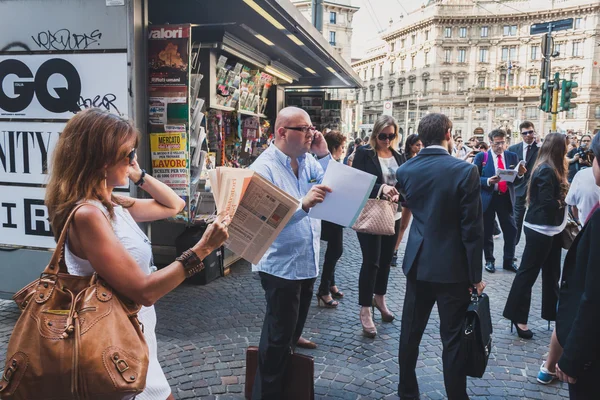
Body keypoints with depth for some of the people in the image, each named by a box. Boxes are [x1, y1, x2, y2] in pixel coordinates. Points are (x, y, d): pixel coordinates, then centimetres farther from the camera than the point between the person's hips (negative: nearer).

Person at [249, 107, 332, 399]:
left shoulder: (308, 161, 5)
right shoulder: (264, 168, -17)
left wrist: (324, 156, -8)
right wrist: (303, 204, -39)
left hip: (308, 261, 7)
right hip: (281, 264, -7)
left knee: (291, 327, 24)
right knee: (278, 337, 4)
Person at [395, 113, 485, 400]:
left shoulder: (405, 170, -2)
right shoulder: (465, 171, -15)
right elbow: (472, 228, -14)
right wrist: (475, 275, -6)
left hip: (417, 263, 5)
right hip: (452, 267, -4)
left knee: (410, 333, 15)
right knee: (453, 340, 7)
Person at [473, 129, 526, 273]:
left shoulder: (512, 156, 5)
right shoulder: (481, 157, -4)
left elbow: (516, 181, 5)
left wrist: (520, 174, -16)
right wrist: (488, 181, -22)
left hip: (506, 198, 2)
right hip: (488, 198, -2)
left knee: (511, 230, 4)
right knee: (487, 232, 9)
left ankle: (509, 261, 19)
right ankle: (489, 261, 24)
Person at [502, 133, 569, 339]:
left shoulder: (551, 169, 12)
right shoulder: (546, 170, -18)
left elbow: (556, 196, 11)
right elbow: (548, 202, -23)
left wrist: (564, 200, -7)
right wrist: (564, 202, -7)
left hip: (551, 228, 10)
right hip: (540, 229, -10)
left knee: (551, 273, 17)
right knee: (528, 272, -1)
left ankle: (551, 312, 29)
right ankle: (517, 315, 8)